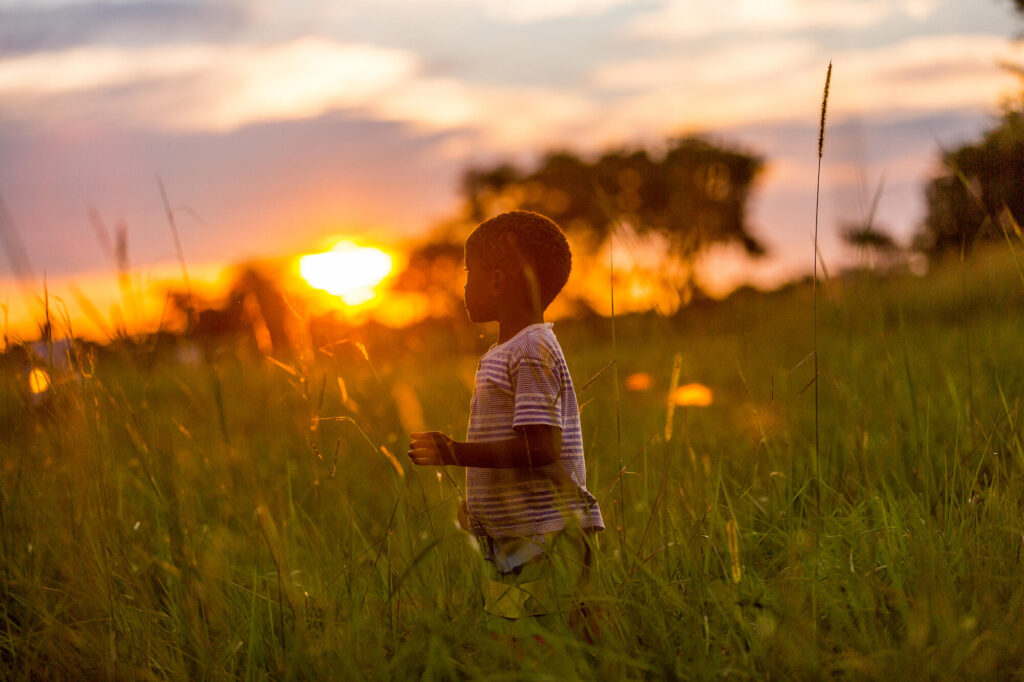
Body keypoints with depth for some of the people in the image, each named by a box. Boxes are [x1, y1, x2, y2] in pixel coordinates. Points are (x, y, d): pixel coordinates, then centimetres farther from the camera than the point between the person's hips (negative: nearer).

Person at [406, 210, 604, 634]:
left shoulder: (531, 352, -12)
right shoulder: (505, 354, 20)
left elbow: (541, 447, -22)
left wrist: (454, 453, -20)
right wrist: (477, 507, 19)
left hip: (543, 540, -10)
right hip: (516, 544, 10)